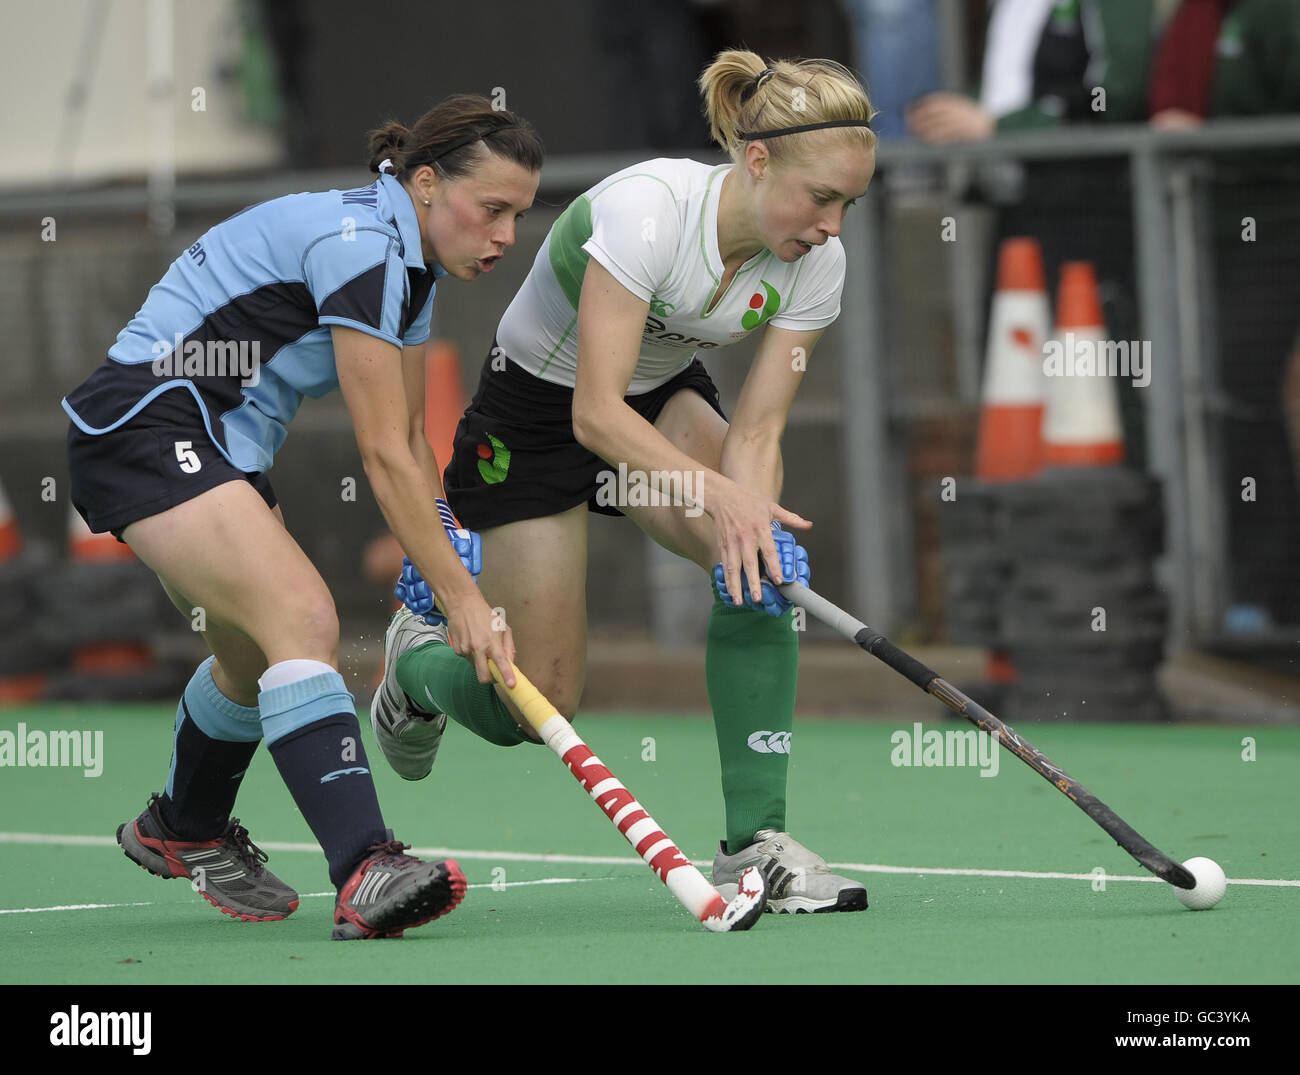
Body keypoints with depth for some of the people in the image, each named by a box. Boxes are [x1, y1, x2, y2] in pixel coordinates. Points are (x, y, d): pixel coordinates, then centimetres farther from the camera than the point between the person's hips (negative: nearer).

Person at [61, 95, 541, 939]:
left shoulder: (411, 262, 9)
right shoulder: (360, 245, -22)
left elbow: (412, 439, 18)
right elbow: (385, 455, -22)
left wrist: (440, 567, 10)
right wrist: (462, 595, -18)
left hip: (216, 445, 11)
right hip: (146, 422, -11)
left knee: (263, 652, 22)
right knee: (302, 619, -24)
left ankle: (184, 830, 49)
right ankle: (365, 871, -37)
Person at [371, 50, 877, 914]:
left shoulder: (816, 264, -17)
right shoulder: (647, 207, -35)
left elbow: (757, 429, -15)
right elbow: (596, 412, -35)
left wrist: (751, 516, -36)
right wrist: (716, 490, -46)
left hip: (665, 399, 5)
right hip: (537, 411, -5)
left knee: (760, 565, -28)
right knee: (535, 712, -3)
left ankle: (754, 842, -22)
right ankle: (420, 655, 34)